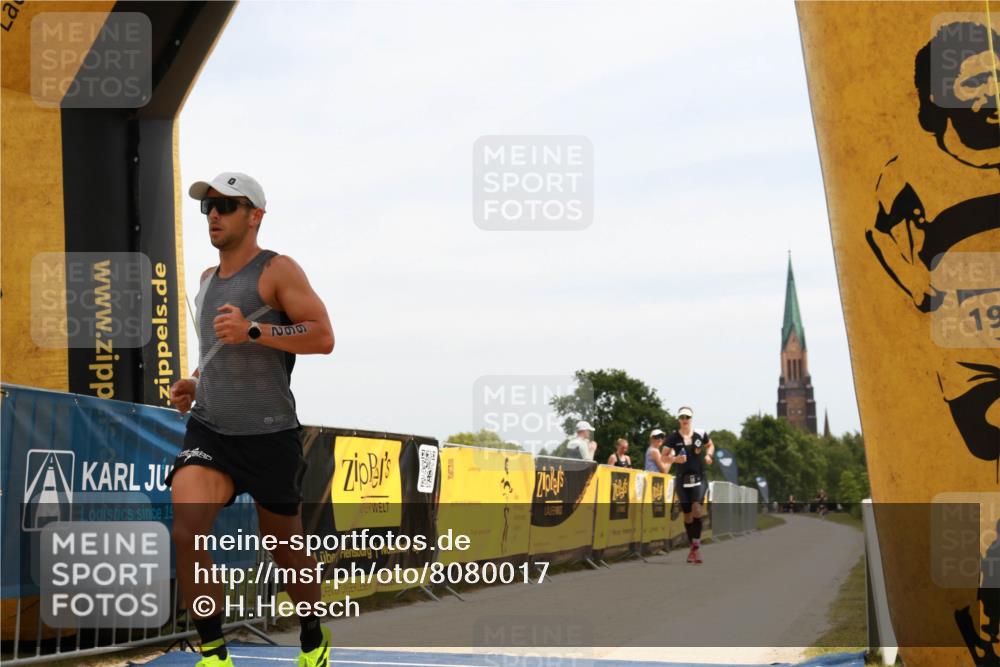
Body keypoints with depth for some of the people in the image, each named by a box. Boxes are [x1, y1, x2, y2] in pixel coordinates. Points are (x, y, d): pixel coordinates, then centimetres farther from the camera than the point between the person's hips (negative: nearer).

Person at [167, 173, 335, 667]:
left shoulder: (277, 270, -6)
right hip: (208, 430, 5)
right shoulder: (208, 279, 15)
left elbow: (322, 336, -16)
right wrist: (195, 384, 11)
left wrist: (253, 331, -25)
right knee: (186, 533, -19)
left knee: (285, 550, 10)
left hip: (269, 436, -5)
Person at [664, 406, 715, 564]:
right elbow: (665, 457, 3)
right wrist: (674, 459, -18)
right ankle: (693, 546, 18)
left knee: (696, 509, -20)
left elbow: (711, 445, 20)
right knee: (687, 514, 5)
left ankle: (696, 544, -15)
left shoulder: (700, 434, 1)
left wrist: (708, 455, 0)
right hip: (682, 479, 1)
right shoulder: (674, 437, -1)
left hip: (698, 478, -1)